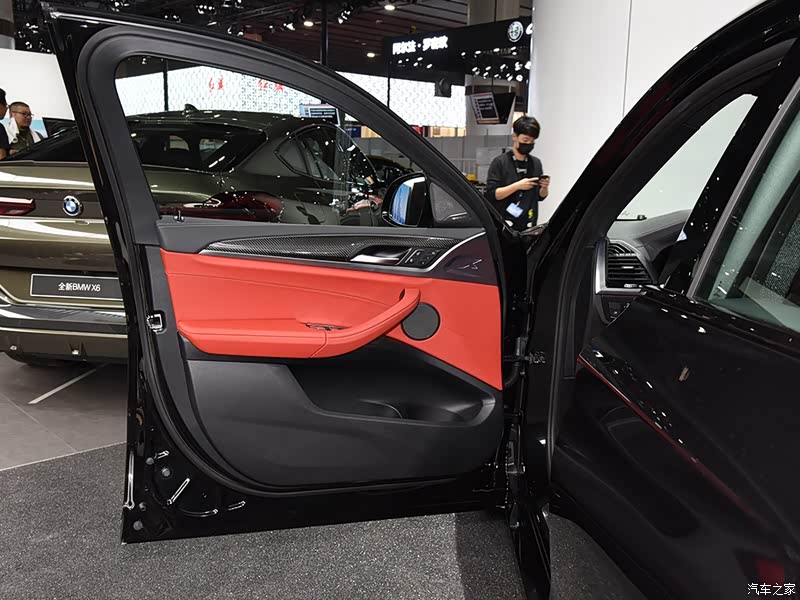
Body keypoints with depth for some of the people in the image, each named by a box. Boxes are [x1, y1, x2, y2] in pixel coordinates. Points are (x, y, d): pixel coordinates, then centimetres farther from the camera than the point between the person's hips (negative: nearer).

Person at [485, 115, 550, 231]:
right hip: (504, 226, -4)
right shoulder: (500, 162, -4)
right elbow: (491, 194, -11)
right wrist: (517, 186, -20)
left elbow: (540, 196, 16)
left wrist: (544, 187, -6)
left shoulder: (536, 163, 11)